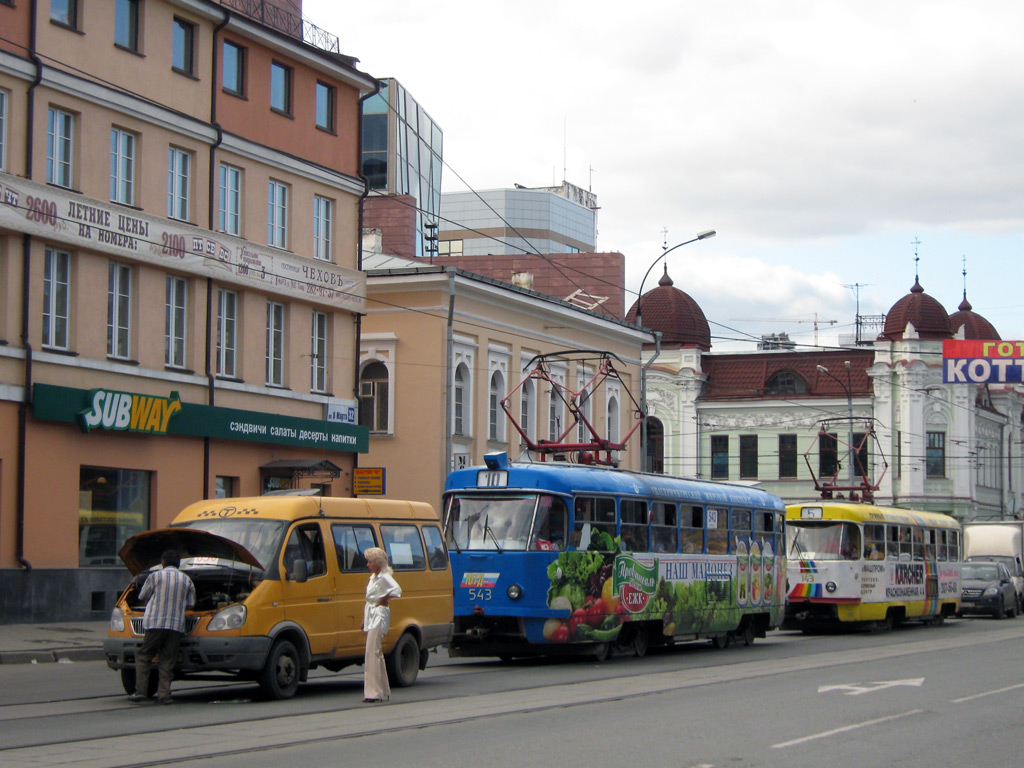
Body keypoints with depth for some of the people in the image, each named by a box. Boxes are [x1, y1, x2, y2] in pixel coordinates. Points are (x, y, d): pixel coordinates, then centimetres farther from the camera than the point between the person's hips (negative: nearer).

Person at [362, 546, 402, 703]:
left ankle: (373, 692, -15)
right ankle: (384, 691, 18)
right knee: (376, 654, 12)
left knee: (372, 653, -14)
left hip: (379, 615, -10)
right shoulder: (373, 577, 15)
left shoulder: (384, 577, -13)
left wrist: (384, 601, -15)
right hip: (371, 615, 10)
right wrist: (364, 619, 19)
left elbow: (397, 590, -29)